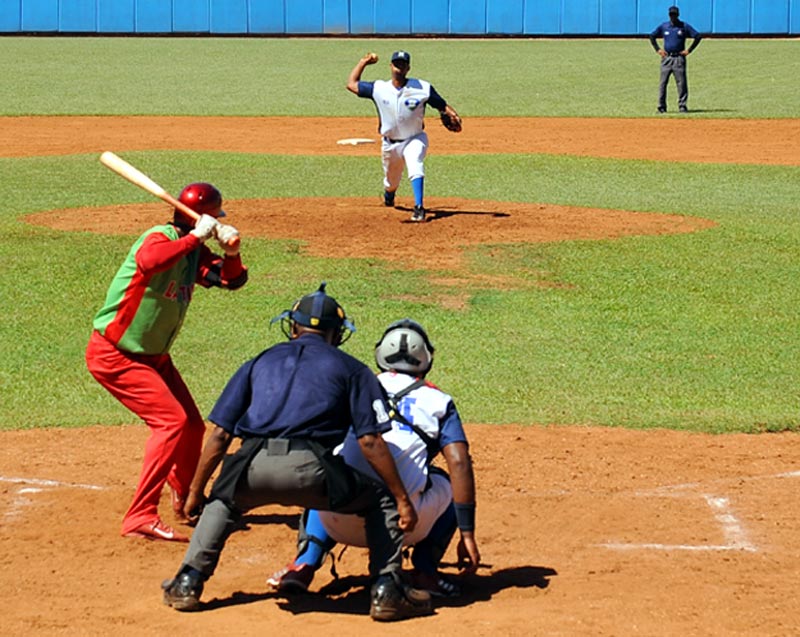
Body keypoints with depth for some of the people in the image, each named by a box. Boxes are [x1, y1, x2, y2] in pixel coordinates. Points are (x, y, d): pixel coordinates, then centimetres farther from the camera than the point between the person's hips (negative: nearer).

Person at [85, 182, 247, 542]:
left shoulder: (193, 250, 4)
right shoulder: (160, 238, -22)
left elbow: (232, 280, 5)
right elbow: (149, 262, -45)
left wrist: (231, 252, -15)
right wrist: (196, 236, -39)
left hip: (153, 357, 9)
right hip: (114, 355, -9)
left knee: (192, 426, 15)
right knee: (171, 420, -21)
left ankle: (186, 502, 40)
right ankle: (141, 518, -23)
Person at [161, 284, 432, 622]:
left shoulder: (259, 362, 28)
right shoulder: (351, 368, 21)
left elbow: (220, 435, 22)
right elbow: (370, 442, 10)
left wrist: (195, 493, 29)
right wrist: (403, 501, 13)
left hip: (253, 469, 3)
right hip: (309, 470, -3)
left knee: (222, 501, 36)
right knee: (382, 499, 22)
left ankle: (188, 582, 23)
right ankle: (386, 588, 9)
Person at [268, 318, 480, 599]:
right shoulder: (437, 401, 12)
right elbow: (459, 463, 0)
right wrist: (467, 534, 1)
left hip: (340, 524, 2)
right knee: (450, 485, 27)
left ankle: (304, 565, 13)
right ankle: (424, 571, 10)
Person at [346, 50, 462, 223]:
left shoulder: (422, 88, -11)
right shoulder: (379, 88, -7)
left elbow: (442, 105, -9)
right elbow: (351, 84, 0)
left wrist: (453, 115, -29)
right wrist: (364, 62, 3)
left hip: (414, 139, -2)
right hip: (390, 143, 3)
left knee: (415, 168, -31)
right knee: (391, 181, 15)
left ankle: (419, 208, -34)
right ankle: (389, 196, 52)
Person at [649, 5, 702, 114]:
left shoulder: (684, 26, 2)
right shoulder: (663, 26, 8)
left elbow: (698, 37, 2)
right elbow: (652, 36, 19)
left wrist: (689, 50, -4)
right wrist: (658, 50, 8)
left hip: (679, 58, -2)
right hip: (666, 58, 2)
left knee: (681, 83, -6)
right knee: (663, 83, -2)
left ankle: (682, 106, -1)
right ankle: (661, 107, 1)